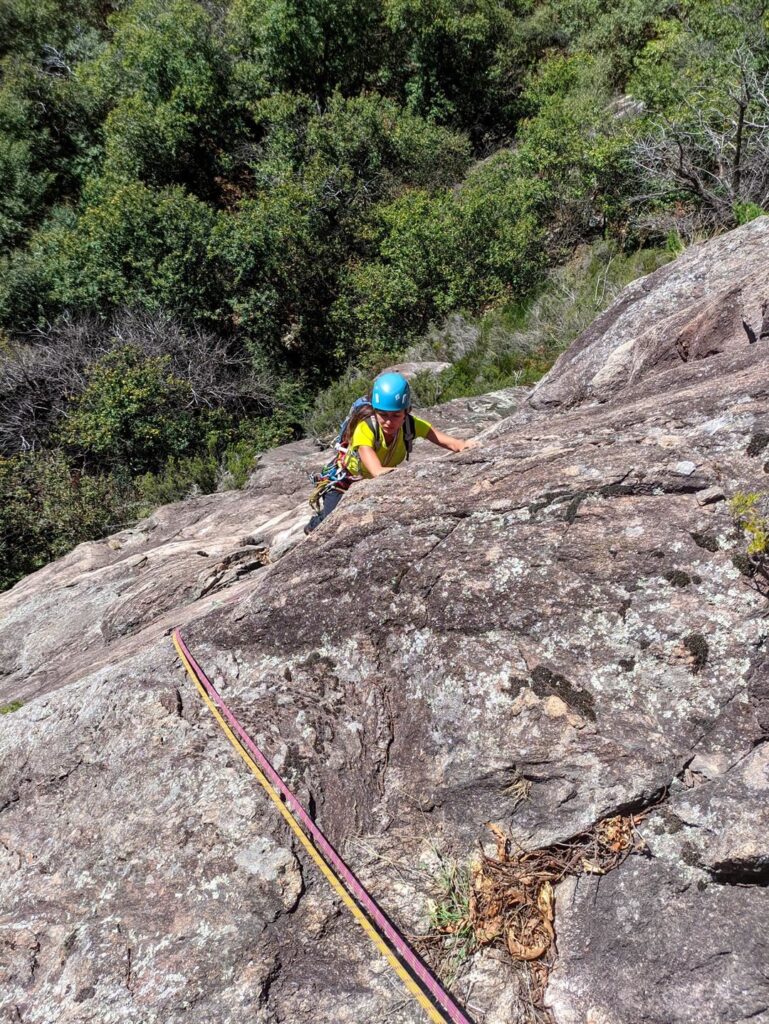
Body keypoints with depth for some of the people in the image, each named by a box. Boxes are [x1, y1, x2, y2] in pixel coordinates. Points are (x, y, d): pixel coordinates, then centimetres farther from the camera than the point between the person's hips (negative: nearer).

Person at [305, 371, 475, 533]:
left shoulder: (410, 425, -24)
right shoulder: (365, 428, -37)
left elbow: (450, 442, -31)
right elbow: (377, 471, -54)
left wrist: (463, 445, -55)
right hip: (346, 482, -5)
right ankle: (317, 523, 19)